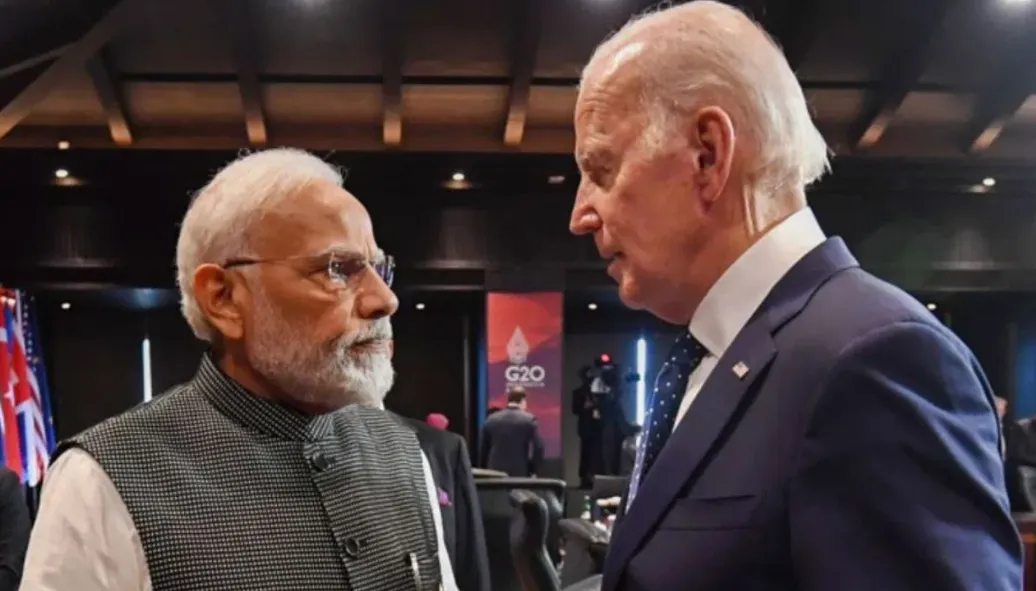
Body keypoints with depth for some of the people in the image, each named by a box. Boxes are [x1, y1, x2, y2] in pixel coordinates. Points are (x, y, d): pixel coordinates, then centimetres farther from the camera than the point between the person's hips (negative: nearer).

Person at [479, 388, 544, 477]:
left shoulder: (491, 420, 7)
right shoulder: (529, 419, -4)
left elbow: (483, 449, 10)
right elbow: (538, 448, -9)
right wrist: (533, 471, 1)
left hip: (495, 472, 3)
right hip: (520, 473, -3)